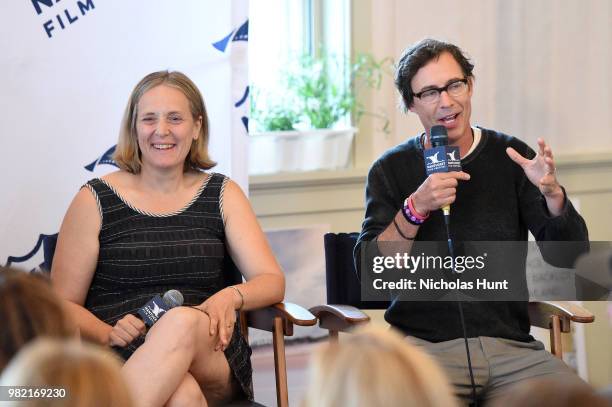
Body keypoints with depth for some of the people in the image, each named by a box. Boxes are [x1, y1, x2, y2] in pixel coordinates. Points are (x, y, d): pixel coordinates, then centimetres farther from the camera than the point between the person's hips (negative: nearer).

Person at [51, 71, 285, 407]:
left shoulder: (222, 194, 16)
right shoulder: (96, 199, 9)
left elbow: (272, 283, 7)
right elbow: (63, 304, 7)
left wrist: (231, 297, -16)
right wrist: (109, 334, -14)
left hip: (210, 360, 3)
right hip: (123, 362, -3)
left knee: (182, 322, -36)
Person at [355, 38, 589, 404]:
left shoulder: (510, 156, 7)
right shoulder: (390, 170, 5)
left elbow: (569, 256, 1)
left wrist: (553, 193, -18)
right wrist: (415, 208, -19)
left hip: (511, 343, 2)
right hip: (425, 343, -2)